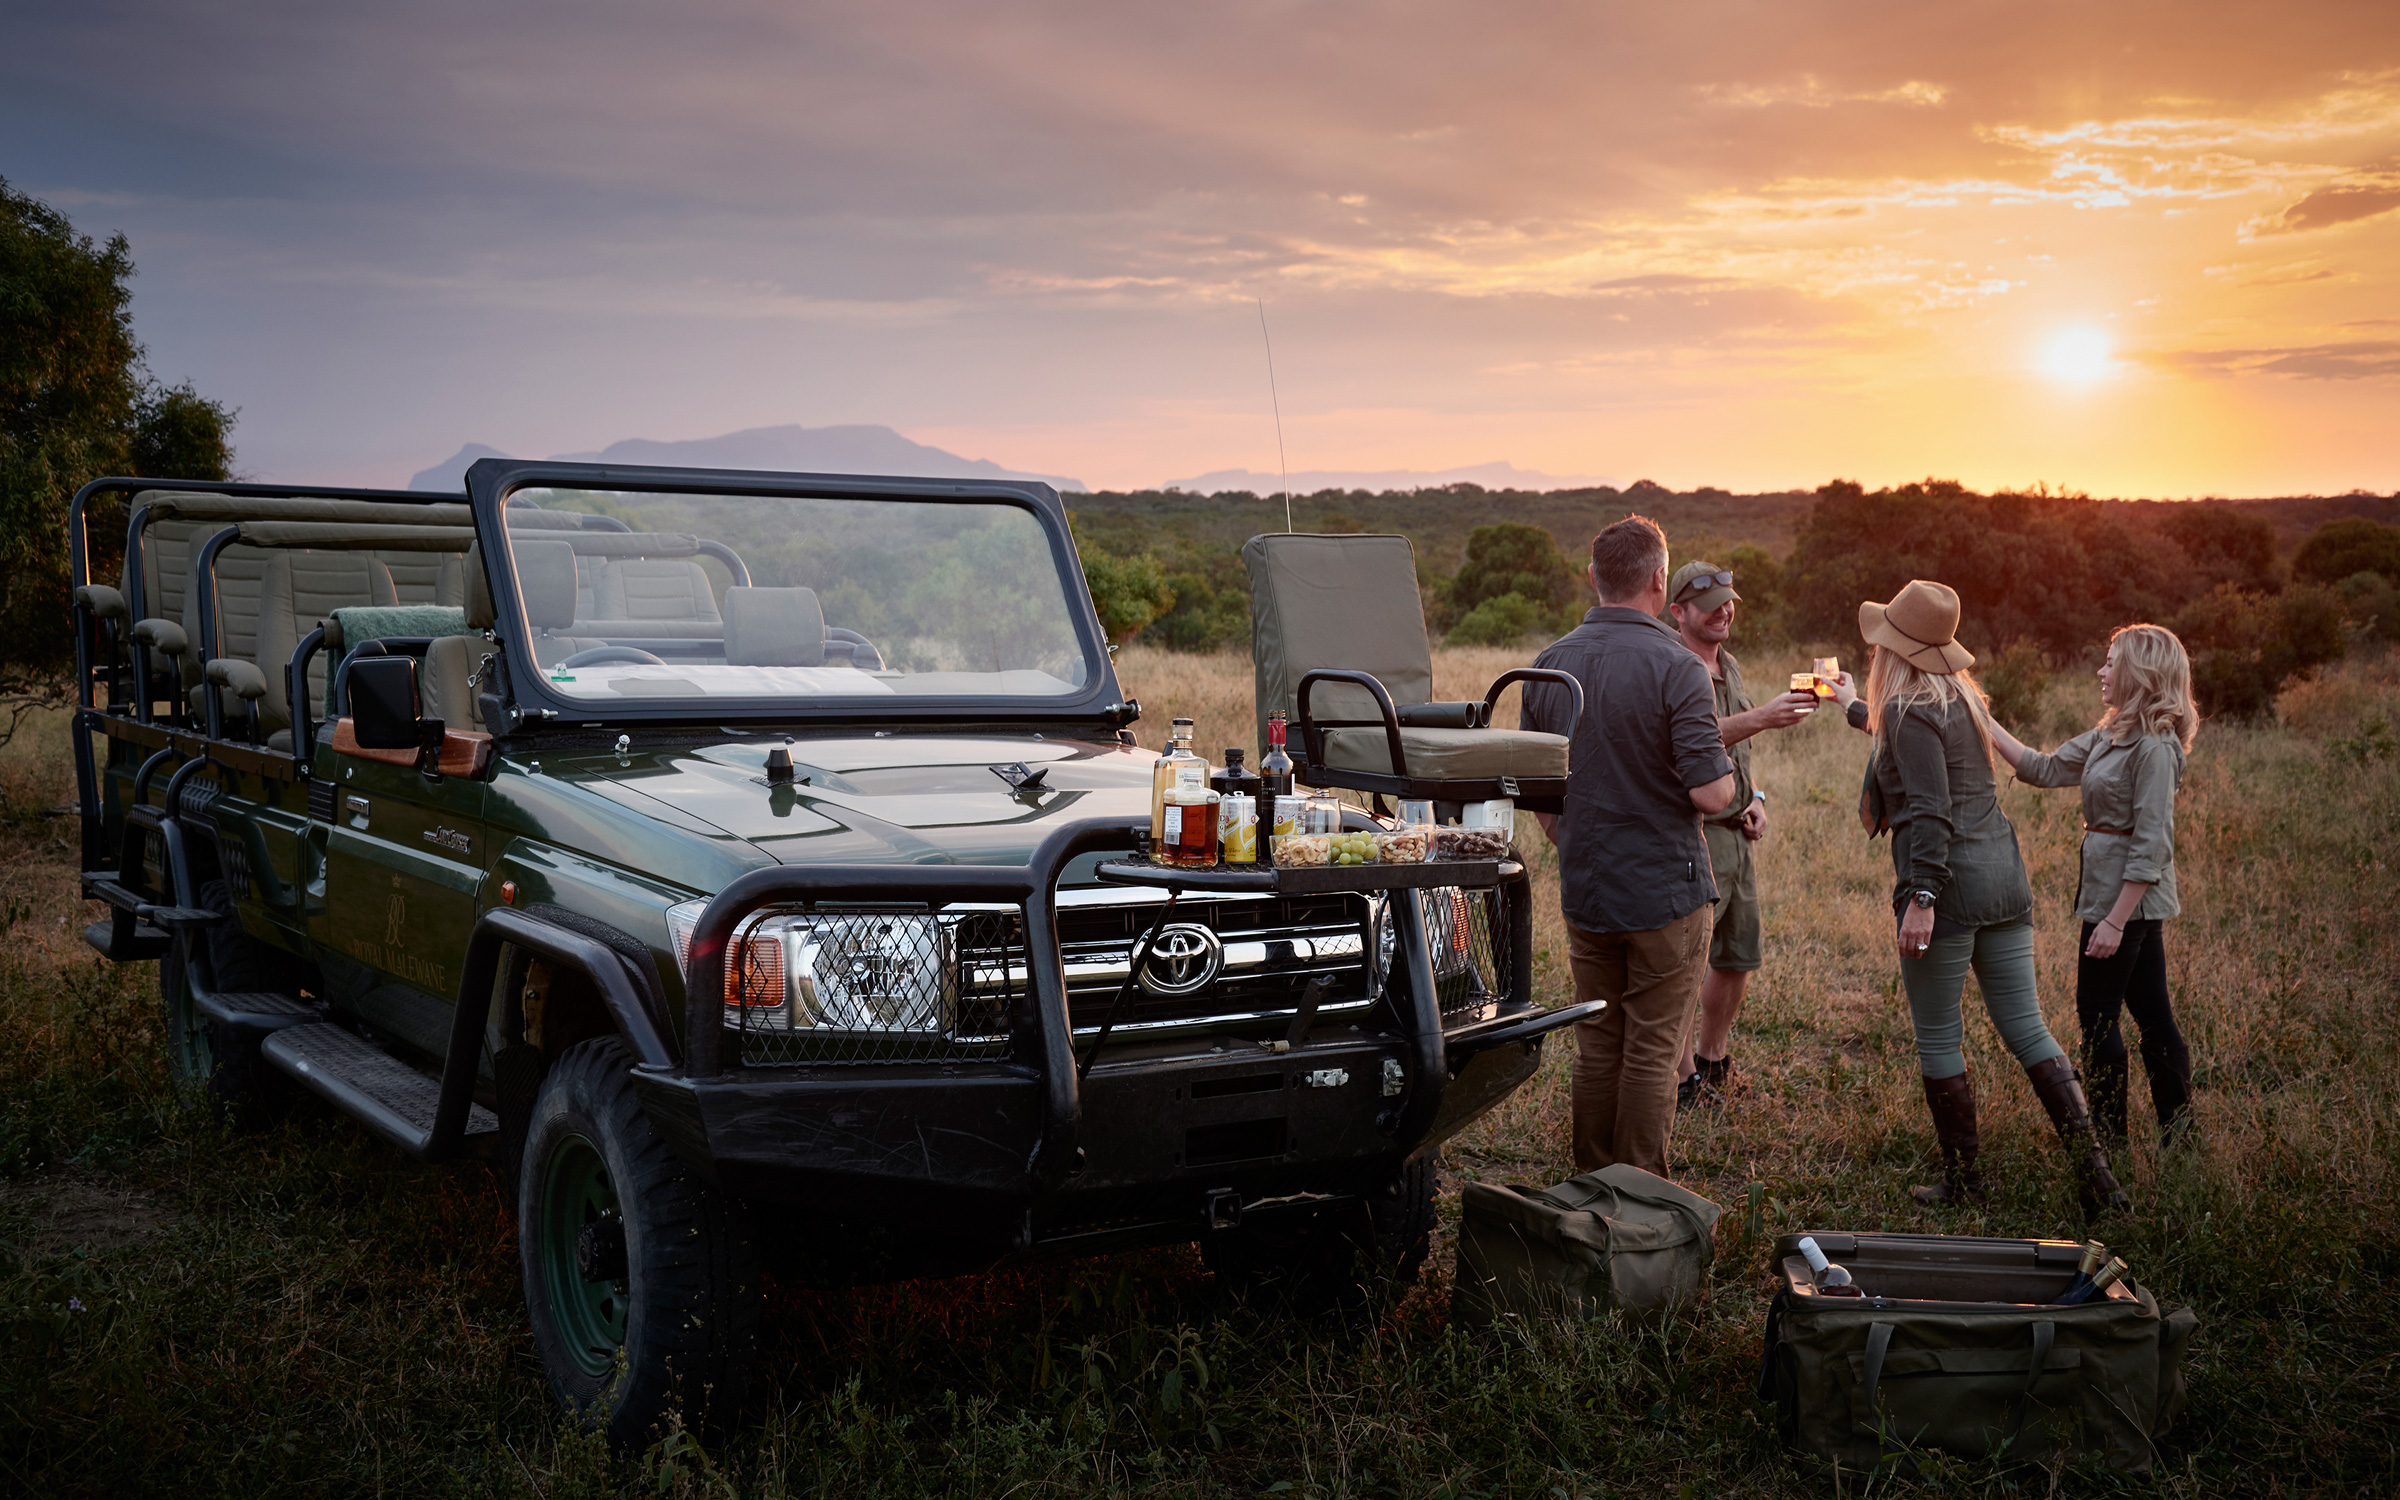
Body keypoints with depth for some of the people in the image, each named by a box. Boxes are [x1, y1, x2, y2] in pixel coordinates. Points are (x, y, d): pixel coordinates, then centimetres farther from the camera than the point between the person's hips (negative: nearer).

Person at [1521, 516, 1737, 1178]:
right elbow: (1711, 793, -20)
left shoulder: (1550, 664, 2)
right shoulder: (1675, 668, -15)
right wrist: (1726, 775, 3)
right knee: (1652, 1053, 5)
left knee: (1596, 1049, 16)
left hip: (1584, 893, 5)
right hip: (1666, 889, -5)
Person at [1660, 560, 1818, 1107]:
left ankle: (1712, 1061, 31)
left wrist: (1754, 797, 10)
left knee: (1738, 955, 15)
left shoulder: (1729, 667, 15)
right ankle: (1685, 1080, 2)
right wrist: (1762, 717, -40)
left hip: (1735, 834, 9)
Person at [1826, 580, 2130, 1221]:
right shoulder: (1960, 697, 15)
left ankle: (1963, 1179, 13)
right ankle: (2091, 1163, 3)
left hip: (1949, 881, -8)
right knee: (2026, 1028, 9)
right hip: (2004, 873, 8)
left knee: (1937, 1038, 4)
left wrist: (1921, 896, -24)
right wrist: (1854, 706, 51)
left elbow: (1929, 812, -21)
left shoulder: (1909, 710, -12)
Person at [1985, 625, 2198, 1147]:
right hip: (2118, 893, 9)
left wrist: (2115, 919, -21)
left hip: (2128, 895, -9)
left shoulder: (2154, 747, -18)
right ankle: (2177, 1133, 20)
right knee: (2151, 1013, 13)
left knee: (2097, 1011, -1)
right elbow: (2043, 770, 16)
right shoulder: (2109, 735, 10)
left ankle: (2109, 1139, 8)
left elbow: (2152, 845, -21)